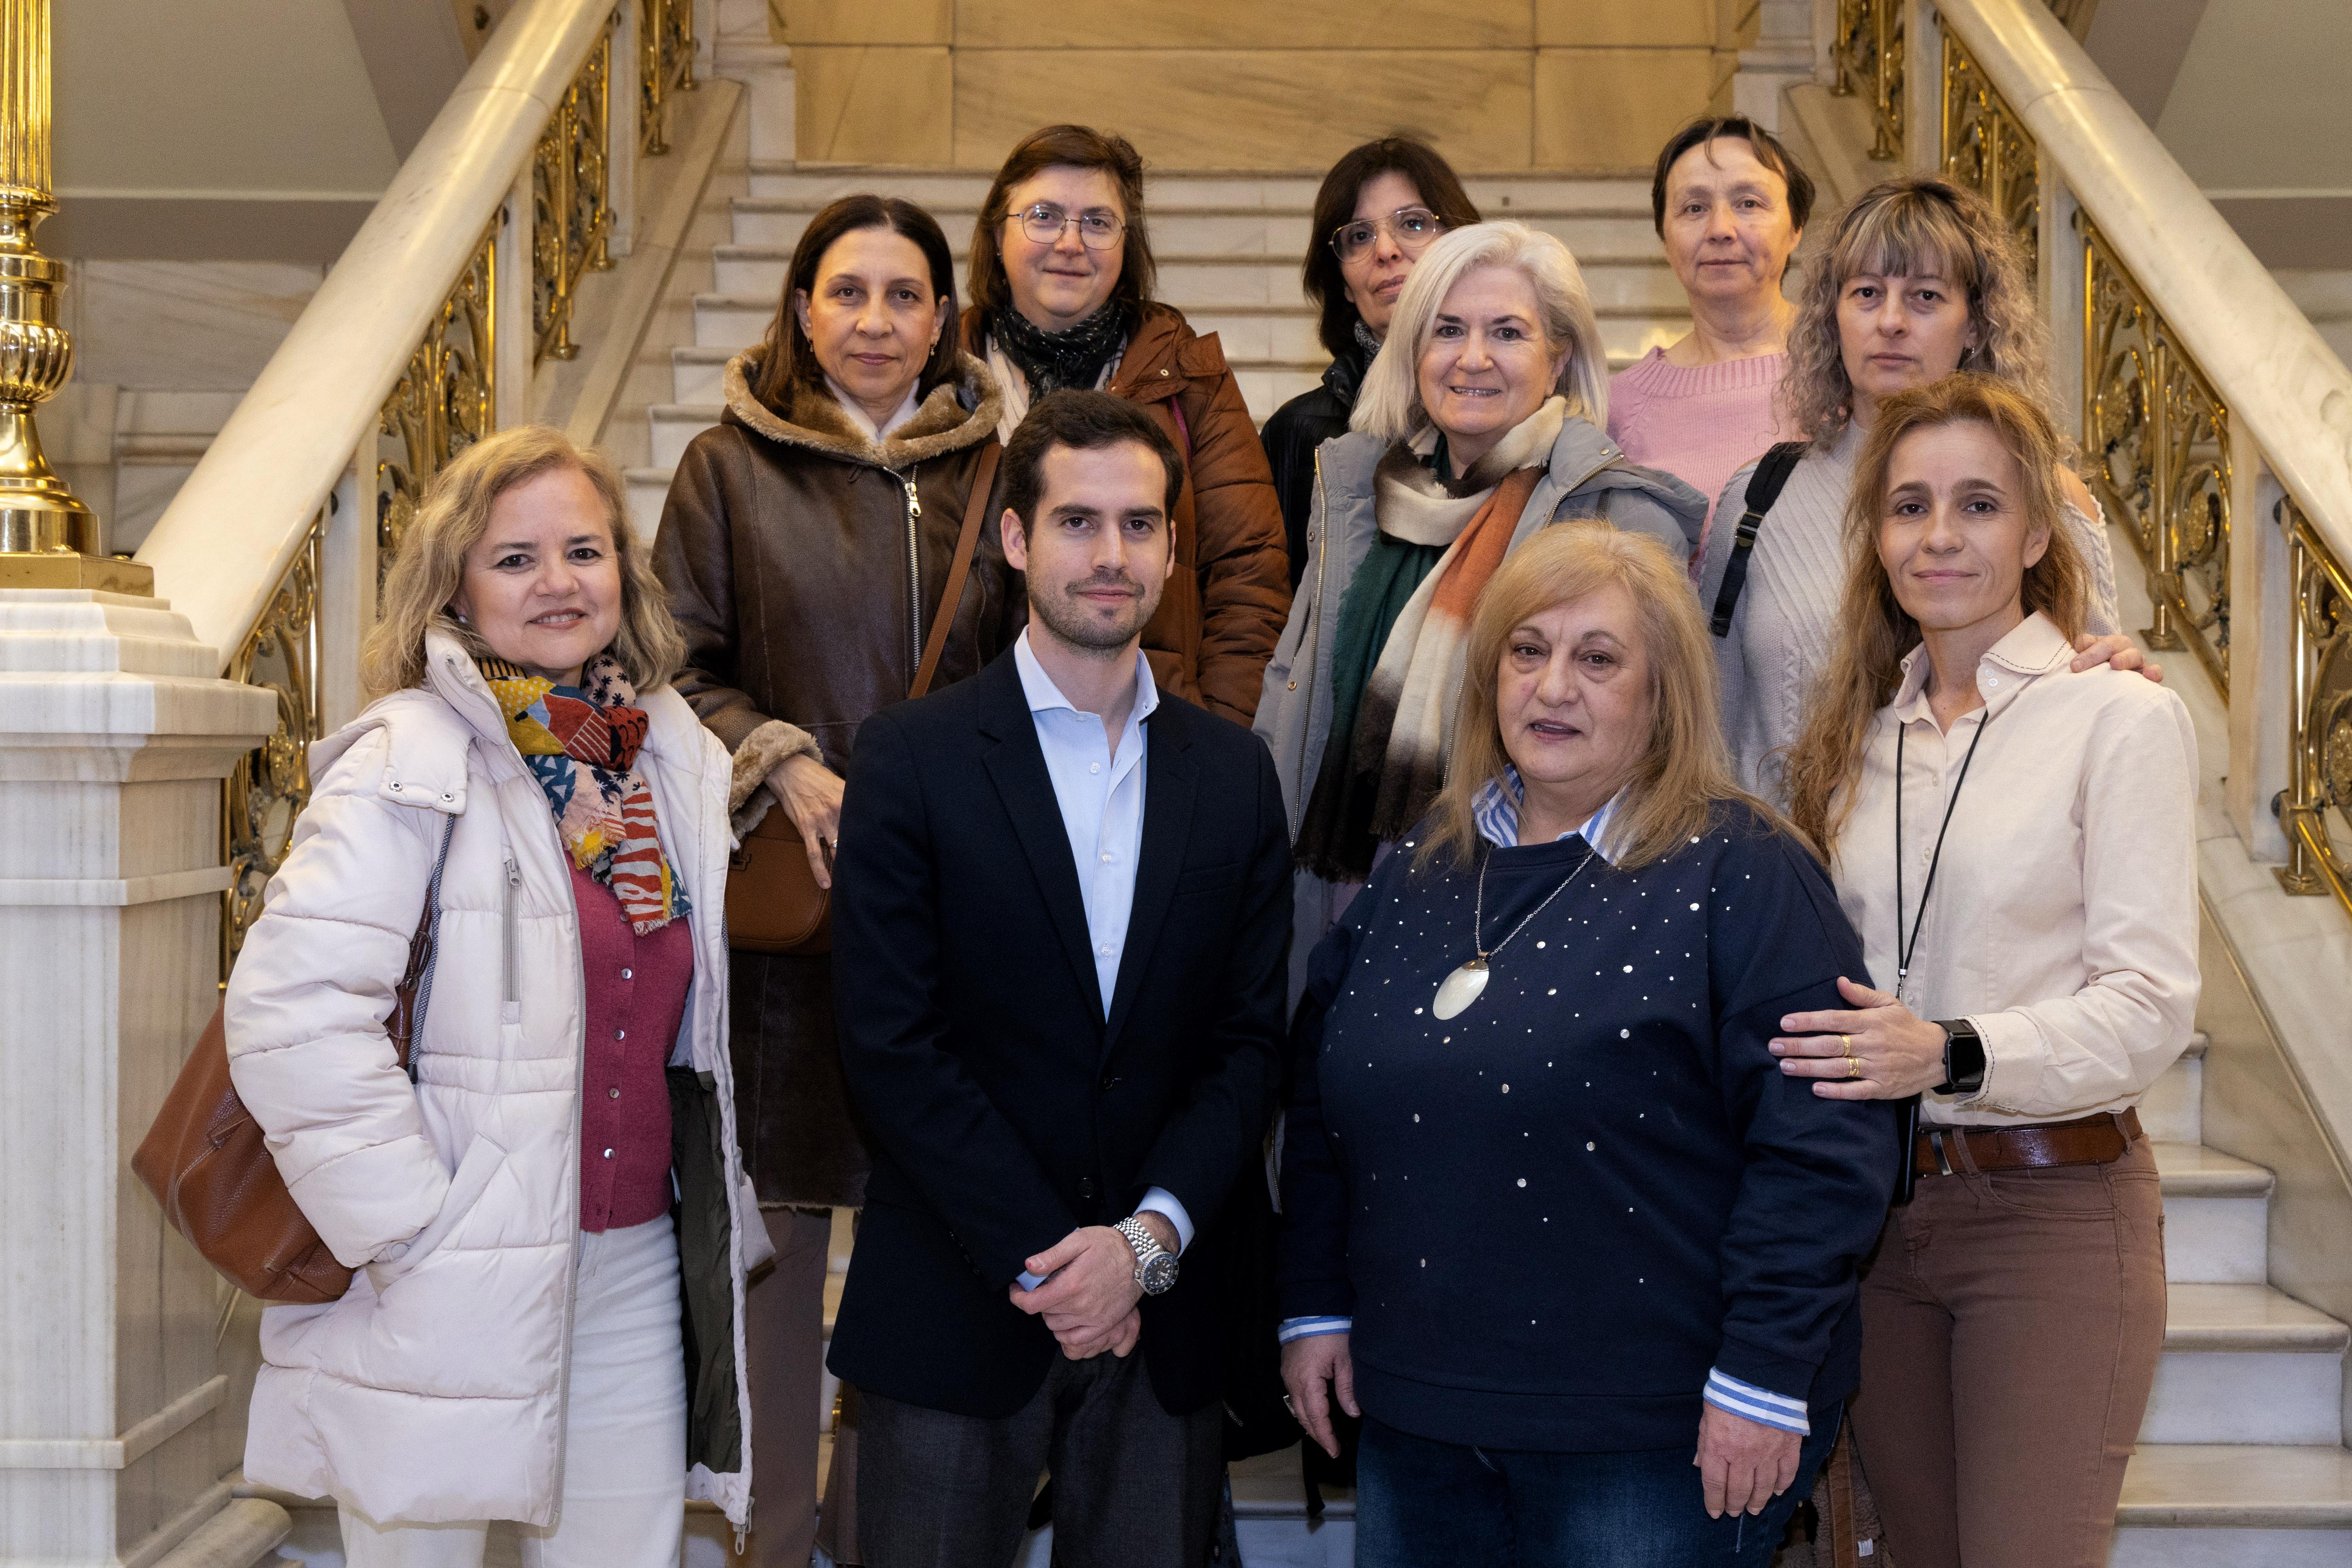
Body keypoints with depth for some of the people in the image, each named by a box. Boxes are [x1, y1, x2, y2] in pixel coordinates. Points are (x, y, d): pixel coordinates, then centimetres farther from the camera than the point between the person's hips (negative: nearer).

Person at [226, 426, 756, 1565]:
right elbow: (290, 1010, -20)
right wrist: (410, 1228, -18)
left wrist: (719, 1217, 14)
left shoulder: (675, 754, 8)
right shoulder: (412, 760, -12)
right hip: (450, 1295, -5)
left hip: (635, 1277, 6)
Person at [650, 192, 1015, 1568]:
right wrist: (784, 765, -13)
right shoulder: (732, 470, 4)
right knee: (784, 1212, 6)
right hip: (786, 901, -1)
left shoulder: (992, 470, 8)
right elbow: (681, 669, 3)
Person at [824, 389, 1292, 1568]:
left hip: (1162, 1315, 3)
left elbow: (1251, 1041, 4)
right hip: (954, 1314, -2)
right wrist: (1049, 1258, -11)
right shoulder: (912, 758, -3)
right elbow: (893, 1046, -8)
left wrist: (1146, 1240, -10)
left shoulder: (1236, 775, 7)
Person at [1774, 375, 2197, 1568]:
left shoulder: (2123, 718, -7)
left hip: (2053, 1210, -5)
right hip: (1875, 1200, 5)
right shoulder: (1859, 734, 12)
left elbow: (2150, 1008, -14)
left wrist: (1952, 1056, -26)